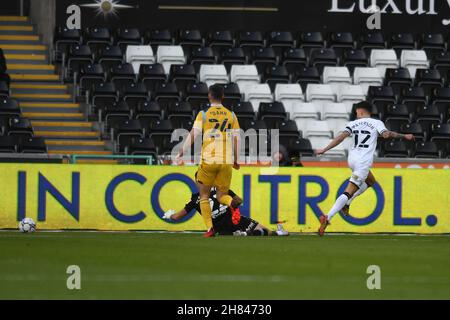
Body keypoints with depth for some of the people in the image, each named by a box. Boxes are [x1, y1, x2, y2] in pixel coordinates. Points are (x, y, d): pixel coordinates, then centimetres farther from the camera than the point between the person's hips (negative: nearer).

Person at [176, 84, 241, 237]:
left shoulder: (203, 114, 0)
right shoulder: (231, 115, 8)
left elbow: (193, 134, -8)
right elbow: (236, 140, 8)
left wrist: (181, 153, -4)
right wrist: (236, 160, 19)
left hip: (208, 160, -2)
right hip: (226, 161, 2)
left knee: (204, 195, 12)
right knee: (221, 195, 10)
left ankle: (209, 228, -2)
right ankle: (232, 203, -27)